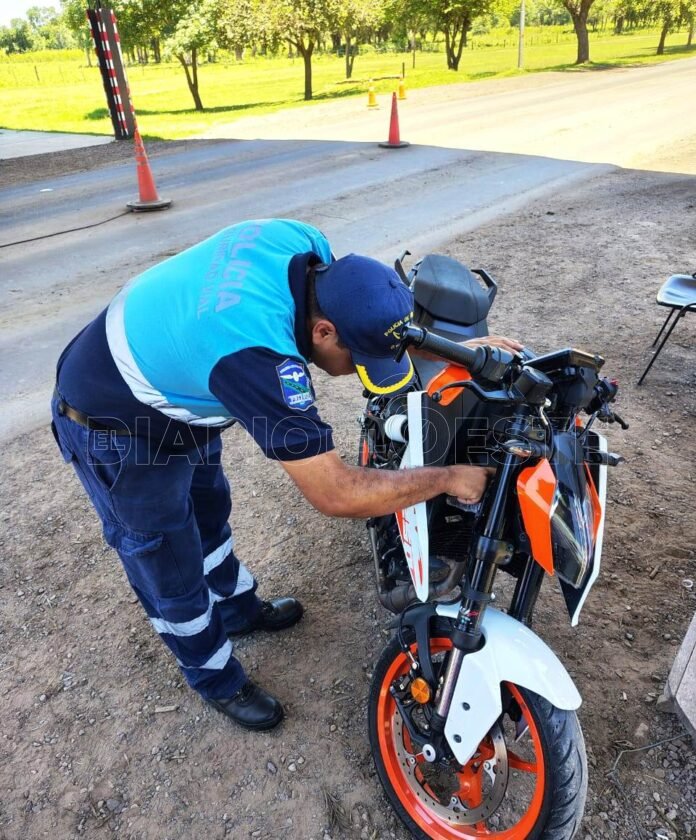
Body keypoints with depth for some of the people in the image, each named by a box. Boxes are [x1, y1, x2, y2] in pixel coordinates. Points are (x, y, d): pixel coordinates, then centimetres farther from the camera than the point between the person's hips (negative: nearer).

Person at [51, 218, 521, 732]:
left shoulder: (302, 245, -20)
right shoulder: (257, 354, -43)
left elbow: (376, 317, -1)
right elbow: (335, 495, -38)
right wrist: (447, 477, -27)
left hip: (162, 377, 8)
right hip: (114, 428, -8)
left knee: (207, 517, 26)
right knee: (172, 572, 9)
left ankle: (240, 610, 51)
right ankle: (218, 681, 35)